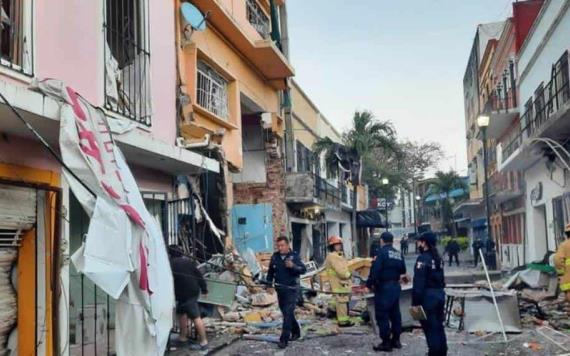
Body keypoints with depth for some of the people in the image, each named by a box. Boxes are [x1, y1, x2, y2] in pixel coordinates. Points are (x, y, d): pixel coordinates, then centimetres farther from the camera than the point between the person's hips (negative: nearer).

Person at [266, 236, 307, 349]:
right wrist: (270, 285, 13)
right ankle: (296, 332, 34)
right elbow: (270, 272, 14)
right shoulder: (275, 257, 3)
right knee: (286, 313, 15)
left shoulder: (294, 256, -8)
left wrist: (293, 266, -34)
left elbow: (303, 270, -17)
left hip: (291, 289, -5)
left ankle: (284, 339, -8)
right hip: (280, 289, 5)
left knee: (288, 314, -10)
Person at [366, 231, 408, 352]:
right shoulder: (398, 254, 10)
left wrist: (370, 283, -10)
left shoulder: (381, 252, -12)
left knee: (382, 315, -1)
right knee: (395, 313, 15)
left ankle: (386, 343, 1)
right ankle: (396, 340, 22)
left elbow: (375, 270, -19)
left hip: (383, 287, -7)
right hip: (396, 286, 8)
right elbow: (402, 271, 13)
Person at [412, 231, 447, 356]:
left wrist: (415, 302, -19)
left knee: (430, 328, -2)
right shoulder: (438, 258, 11)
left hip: (428, 296, -9)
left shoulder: (423, 258, -17)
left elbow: (419, 283, -21)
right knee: (439, 326, 17)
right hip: (440, 294, 9)